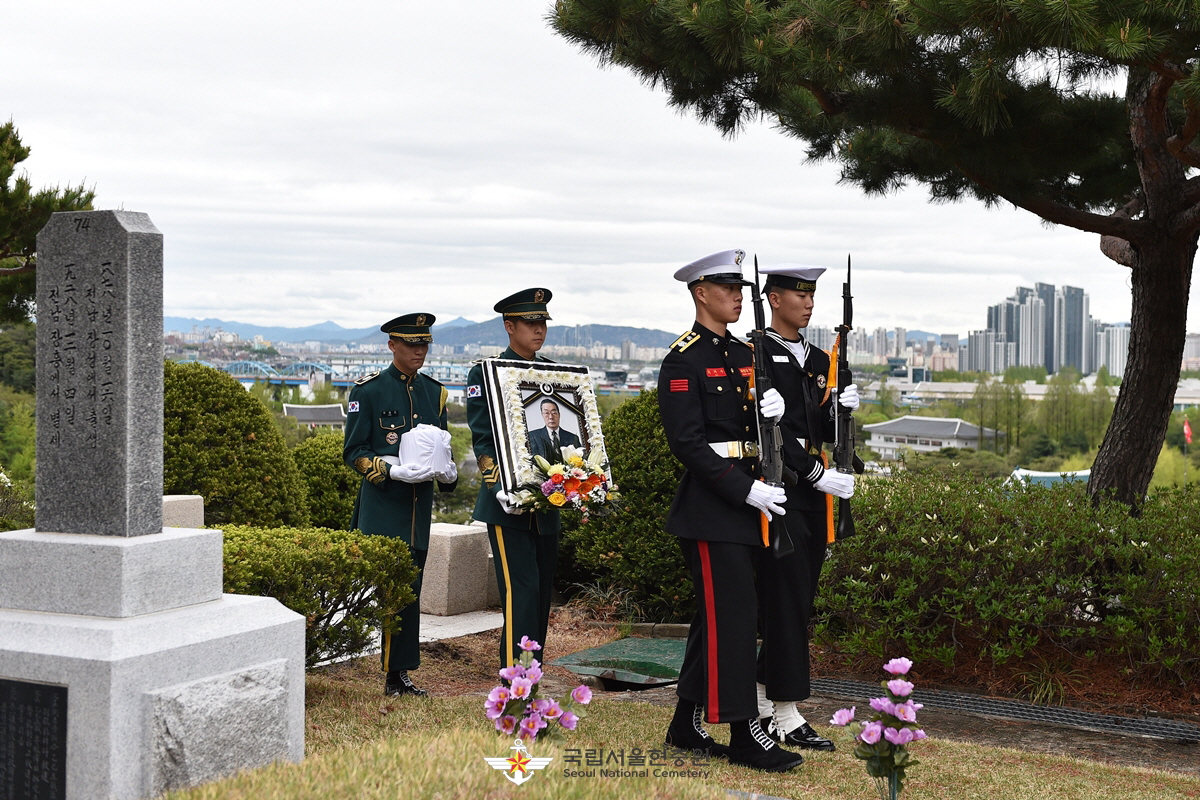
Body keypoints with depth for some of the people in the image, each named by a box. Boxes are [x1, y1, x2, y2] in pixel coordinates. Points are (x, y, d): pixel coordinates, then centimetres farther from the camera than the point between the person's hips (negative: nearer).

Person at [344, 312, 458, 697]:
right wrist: (393, 470, -20)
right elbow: (353, 452, -5)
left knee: (409, 591, 7)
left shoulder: (434, 391, 13)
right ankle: (394, 676, -3)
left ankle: (398, 676, 13)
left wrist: (447, 472, -2)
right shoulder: (368, 391, -4)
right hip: (381, 507, -5)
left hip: (419, 505, 5)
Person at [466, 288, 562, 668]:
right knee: (521, 590, -13)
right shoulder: (484, 374, -2)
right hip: (509, 505, -6)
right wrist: (501, 488, -21)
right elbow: (482, 440, -8)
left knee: (542, 593, 9)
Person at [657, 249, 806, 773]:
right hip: (710, 507, -8)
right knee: (734, 616, -8)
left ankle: (687, 725, 21)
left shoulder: (745, 355, 15)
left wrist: (771, 409, -7)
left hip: (745, 503, 8)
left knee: (715, 616, 12)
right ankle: (744, 734, -2)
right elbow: (687, 443, -16)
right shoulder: (683, 359, -10)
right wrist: (746, 489, -19)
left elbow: (759, 430, 16)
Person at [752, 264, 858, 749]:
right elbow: (768, 428, -16)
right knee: (786, 602, -6)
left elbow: (826, 433, 15)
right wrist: (818, 474, -19)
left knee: (799, 603, 10)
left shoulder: (819, 361, 16)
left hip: (813, 496, 8)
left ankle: (761, 703, 19)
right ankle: (786, 713, 0)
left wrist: (842, 407, -6)